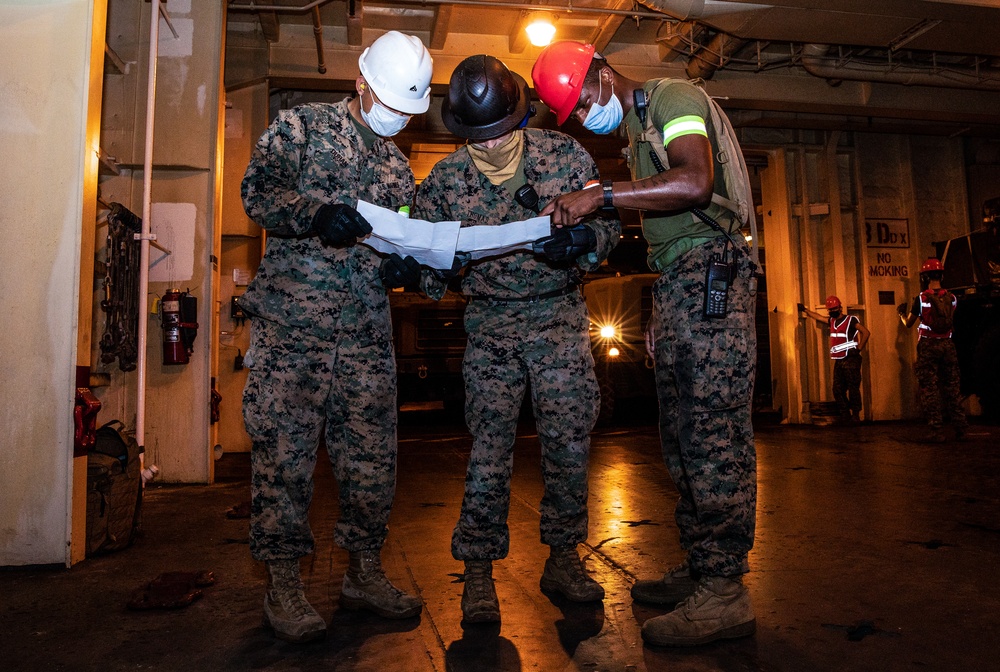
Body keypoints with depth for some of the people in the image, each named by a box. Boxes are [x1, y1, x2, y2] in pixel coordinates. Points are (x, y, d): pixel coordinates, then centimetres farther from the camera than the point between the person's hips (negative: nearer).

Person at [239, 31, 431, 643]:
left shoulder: (398, 164, 21)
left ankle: (365, 573, 19)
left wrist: (406, 264, 1)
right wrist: (317, 213, -23)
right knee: (285, 449, -3)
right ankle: (284, 583, 11)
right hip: (291, 322, -4)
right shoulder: (302, 125, 7)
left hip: (367, 329, 5)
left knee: (372, 453, 4)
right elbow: (258, 191, -4)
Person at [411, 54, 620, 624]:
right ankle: (479, 573, 11)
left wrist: (580, 243, -21)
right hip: (490, 322, 0)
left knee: (570, 441, 1)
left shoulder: (566, 155, -3)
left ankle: (563, 559, 20)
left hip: (560, 315, 1)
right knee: (490, 448, -3)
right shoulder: (446, 178, -1)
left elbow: (608, 221, 1)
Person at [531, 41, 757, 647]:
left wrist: (602, 194, -22)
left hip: (710, 271, -9)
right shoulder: (638, 129, 26)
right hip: (674, 283, 10)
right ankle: (699, 569, 17)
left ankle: (726, 592, -4)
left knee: (716, 431, -11)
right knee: (683, 436, 8)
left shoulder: (675, 97, -2)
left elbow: (696, 182, -22)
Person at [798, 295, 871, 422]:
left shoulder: (851, 320, -4)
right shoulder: (832, 321, 17)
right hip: (838, 361, 8)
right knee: (838, 389, 5)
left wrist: (858, 349, -13)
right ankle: (846, 416, 12)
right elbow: (817, 317, 31)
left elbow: (866, 332, -12)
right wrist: (804, 310, 33)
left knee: (853, 388, -6)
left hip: (851, 360, -7)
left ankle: (856, 416, -1)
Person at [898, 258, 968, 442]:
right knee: (952, 386, 12)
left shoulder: (921, 298, -8)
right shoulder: (951, 298, 3)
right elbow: (952, 321, 18)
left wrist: (902, 313, 23)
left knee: (929, 388, 0)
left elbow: (908, 323, 1)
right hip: (948, 344, 4)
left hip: (928, 345, -4)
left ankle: (937, 430, -2)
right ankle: (961, 428, 14)